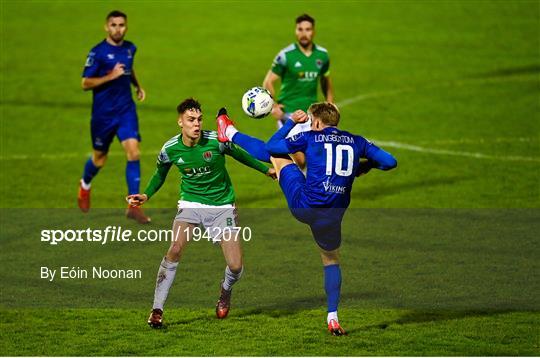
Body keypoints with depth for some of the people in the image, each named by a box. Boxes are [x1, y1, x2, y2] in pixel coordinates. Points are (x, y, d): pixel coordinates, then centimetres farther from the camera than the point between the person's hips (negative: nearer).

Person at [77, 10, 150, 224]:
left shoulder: (130, 48, 5)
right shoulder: (98, 52, -12)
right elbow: (85, 83, -13)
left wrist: (137, 86, 14)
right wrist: (111, 76, -22)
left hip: (126, 110, 3)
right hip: (103, 113, -3)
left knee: (133, 152, -14)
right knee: (99, 158, 12)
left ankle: (133, 205, -12)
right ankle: (85, 185, 45)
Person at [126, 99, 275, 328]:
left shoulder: (216, 141, -16)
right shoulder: (170, 149, -10)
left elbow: (239, 154, 5)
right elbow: (160, 174, 11)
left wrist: (266, 169, 9)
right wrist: (146, 195, -3)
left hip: (222, 206, -1)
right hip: (191, 203, 1)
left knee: (236, 267, -9)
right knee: (175, 250, -24)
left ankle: (226, 291, 30)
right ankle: (157, 310, -13)